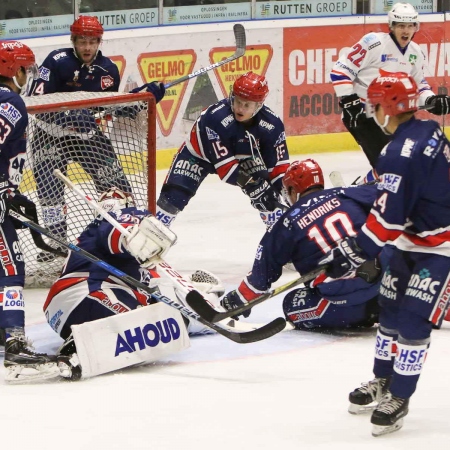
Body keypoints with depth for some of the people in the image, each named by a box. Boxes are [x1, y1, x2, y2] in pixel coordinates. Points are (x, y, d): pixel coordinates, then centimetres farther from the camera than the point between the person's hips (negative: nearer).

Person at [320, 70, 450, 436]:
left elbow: (387, 219, -27)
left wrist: (351, 254, -20)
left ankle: (398, 399, 1)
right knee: (391, 309, 17)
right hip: (414, 240, 11)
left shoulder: (401, 155, -28)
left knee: (413, 323, -7)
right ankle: (383, 382, 32)